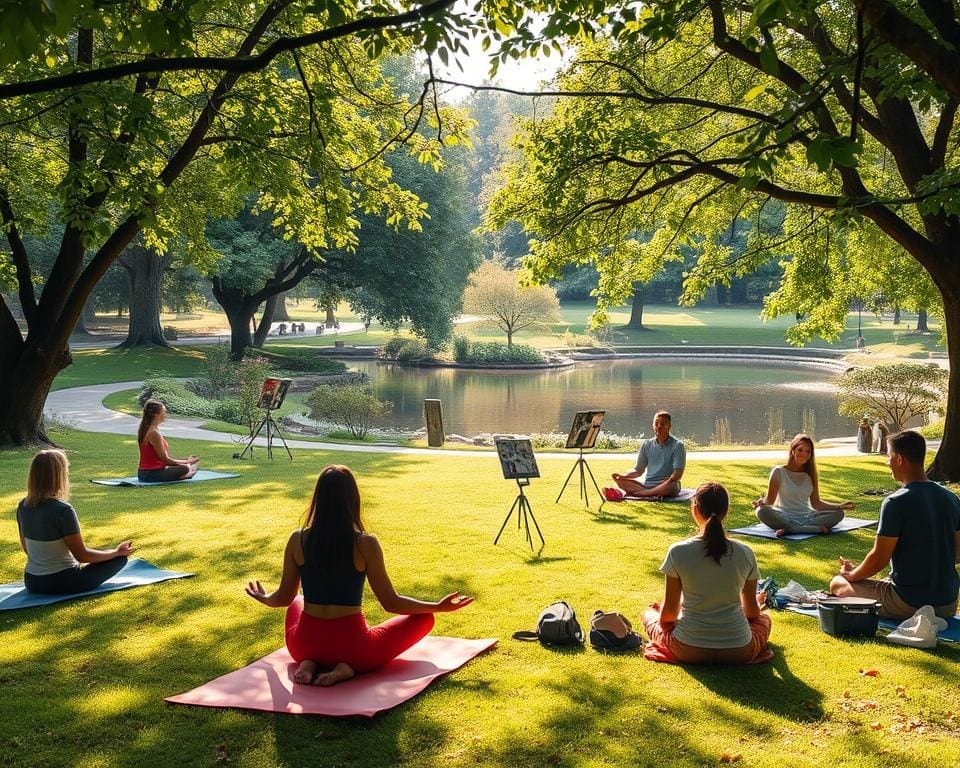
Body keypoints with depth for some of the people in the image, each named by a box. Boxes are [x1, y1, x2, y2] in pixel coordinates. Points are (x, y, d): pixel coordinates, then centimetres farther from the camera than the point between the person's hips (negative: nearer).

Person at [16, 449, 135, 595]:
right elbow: (83, 556, -15)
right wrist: (117, 551, -1)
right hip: (61, 583, -7)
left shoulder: (23, 506, -3)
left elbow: (28, 549, 11)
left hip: (31, 582, 7)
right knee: (120, 558, 7)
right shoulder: (63, 510, -24)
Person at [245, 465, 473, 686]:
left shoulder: (298, 540, -6)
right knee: (424, 618, 16)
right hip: (352, 647, -4)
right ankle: (348, 668, -4)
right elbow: (391, 603, -8)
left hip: (305, 646, 4)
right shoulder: (365, 544, -15)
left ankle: (308, 663, 5)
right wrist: (438, 606, 6)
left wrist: (264, 598, 31)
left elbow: (284, 598, 6)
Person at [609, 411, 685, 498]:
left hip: (665, 485, -4)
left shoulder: (677, 446, -1)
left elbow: (678, 472, -9)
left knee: (671, 486, -40)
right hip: (647, 485, 4)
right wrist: (623, 476, -6)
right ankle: (654, 494, -34)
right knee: (621, 481, -19)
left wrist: (669, 481, -29)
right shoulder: (646, 444, 13)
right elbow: (639, 470, 14)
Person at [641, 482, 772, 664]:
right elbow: (752, 612, 8)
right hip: (739, 652, 3)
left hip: (688, 650, -3)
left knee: (650, 613, 27)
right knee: (764, 619, 35)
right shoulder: (745, 554, -4)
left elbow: (669, 612, -3)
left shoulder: (678, 552, -10)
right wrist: (758, 604, 32)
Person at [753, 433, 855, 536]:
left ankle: (790, 529, -32)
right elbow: (769, 500, -2)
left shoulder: (810, 475, 13)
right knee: (762, 511, -35)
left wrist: (840, 506, -2)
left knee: (838, 513, -20)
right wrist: (762, 501, -26)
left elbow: (816, 503, 12)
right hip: (783, 517, -4)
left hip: (806, 517, 4)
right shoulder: (779, 471, 1)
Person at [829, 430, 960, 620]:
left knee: (837, 583, 9)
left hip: (908, 604, -7)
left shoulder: (896, 503, -19)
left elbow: (878, 559, -15)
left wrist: (851, 574, 4)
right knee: (887, 581, 35)